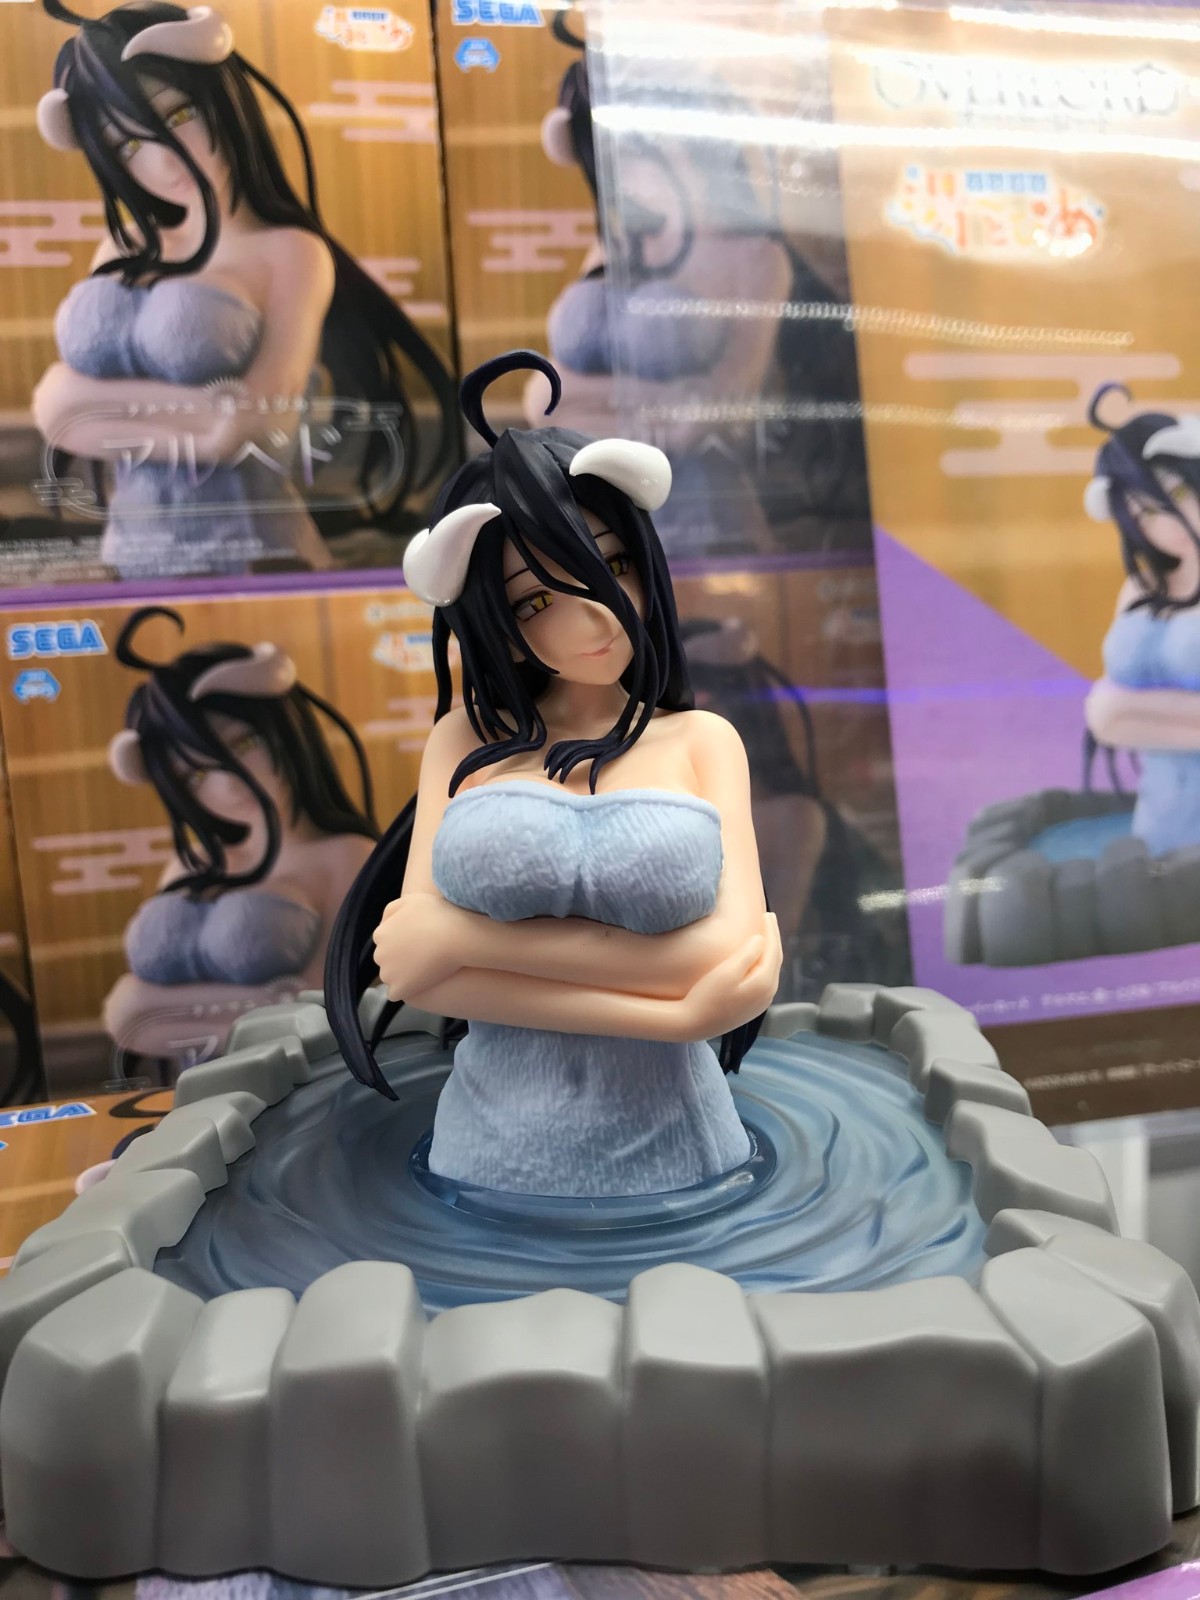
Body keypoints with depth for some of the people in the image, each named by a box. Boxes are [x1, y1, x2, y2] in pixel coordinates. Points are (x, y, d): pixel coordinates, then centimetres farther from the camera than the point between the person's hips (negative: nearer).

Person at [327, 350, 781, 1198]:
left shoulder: (701, 740, -1)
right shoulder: (469, 738, 1)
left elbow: (738, 963, -14)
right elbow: (409, 965, -9)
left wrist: (464, 934, -12)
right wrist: (672, 1010, -16)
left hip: (670, 1150, 0)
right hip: (491, 1150, 1)